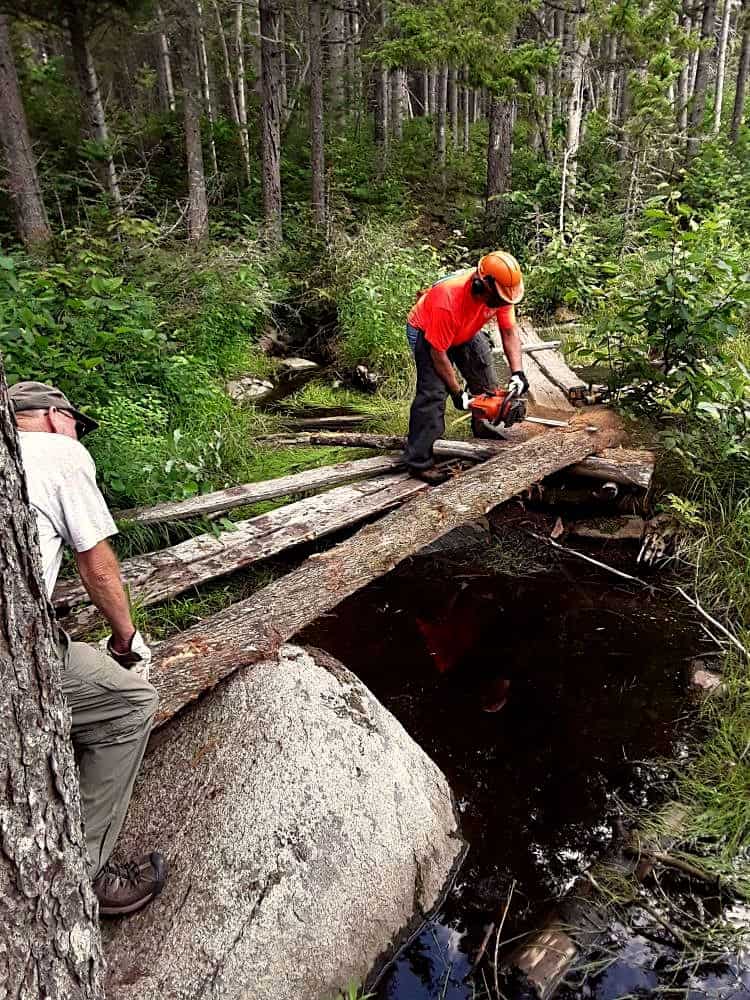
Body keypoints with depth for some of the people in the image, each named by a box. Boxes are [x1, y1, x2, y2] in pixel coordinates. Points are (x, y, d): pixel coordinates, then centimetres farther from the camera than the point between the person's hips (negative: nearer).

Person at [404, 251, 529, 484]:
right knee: (433, 392, -19)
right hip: (426, 333, -7)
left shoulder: (500, 291, -24)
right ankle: (419, 462, -16)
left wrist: (517, 372, -23)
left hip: (465, 332, 7)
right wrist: (457, 393, -25)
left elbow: (509, 331, -13)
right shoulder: (448, 301, -42)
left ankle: (485, 429, 33)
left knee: (486, 380, 10)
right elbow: (439, 352, -32)